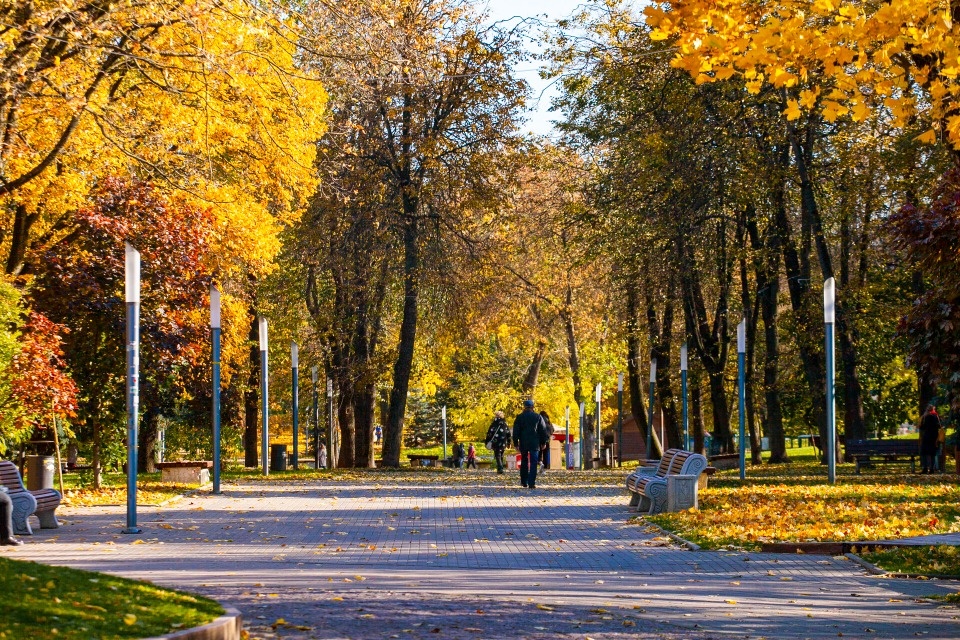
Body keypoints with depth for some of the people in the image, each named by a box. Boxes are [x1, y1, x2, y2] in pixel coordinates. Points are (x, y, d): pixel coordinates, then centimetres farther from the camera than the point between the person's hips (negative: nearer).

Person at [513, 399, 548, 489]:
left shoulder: (520, 417, 1)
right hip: (534, 444, -1)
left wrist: (516, 443, 6)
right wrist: (543, 442, 12)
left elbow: (516, 431, 0)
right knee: (533, 463, -3)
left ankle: (524, 482, 20)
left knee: (524, 462, 16)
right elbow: (543, 431, 5)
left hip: (523, 444, 1)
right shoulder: (538, 417, 2)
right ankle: (531, 483, -12)